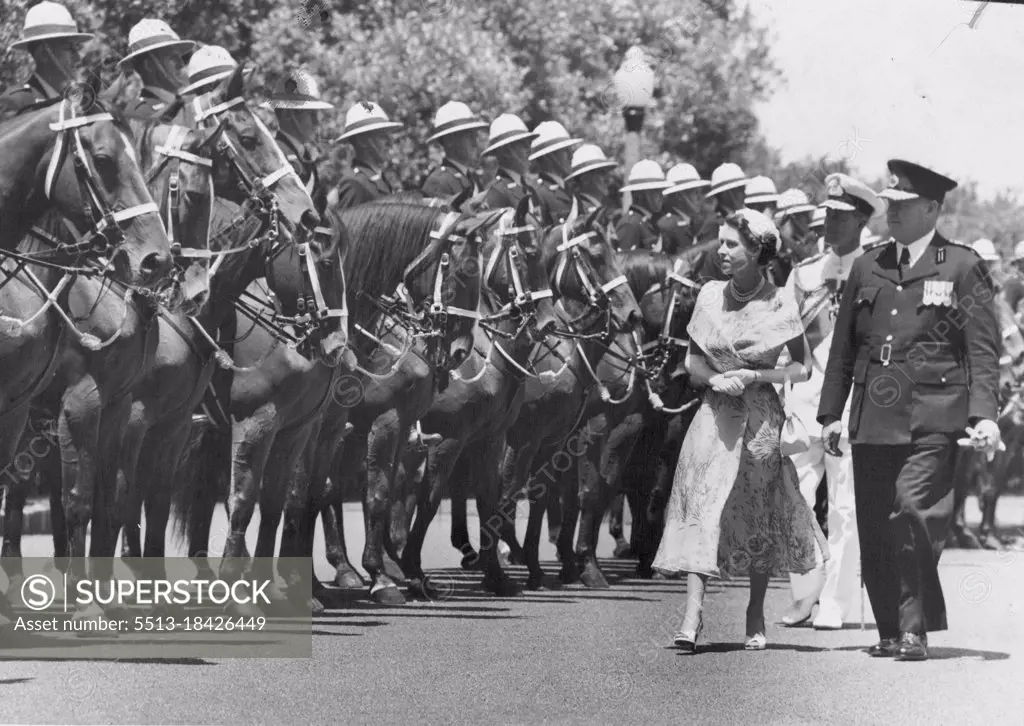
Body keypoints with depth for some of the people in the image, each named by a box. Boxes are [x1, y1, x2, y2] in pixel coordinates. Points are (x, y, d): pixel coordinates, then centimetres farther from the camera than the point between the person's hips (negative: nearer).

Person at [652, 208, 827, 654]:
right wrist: (715, 379, -9)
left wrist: (754, 376, -13)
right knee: (701, 508, -11)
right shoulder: (710, 296, 5)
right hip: (714, 415, 2)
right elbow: (692, 361, 12)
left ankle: (756, 617, 22)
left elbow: (803, 369, -1)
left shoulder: (779, 304, -4)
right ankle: (692, 616, -19)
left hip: (759, 416, -2)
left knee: (758, 514, 6)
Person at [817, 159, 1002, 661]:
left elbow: (983, 348, 0)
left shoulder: (961, 267, 3)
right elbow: (843, 346, 19)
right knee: (874, 527, 3)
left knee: (914, 513, -16)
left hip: (932, 419, -5)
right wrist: (831, 412, 14)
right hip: (873, 417, 5)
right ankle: (890, 630, 14)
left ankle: (915, 630, -9)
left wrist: (984, 414, -10)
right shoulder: (868, 267, 16)